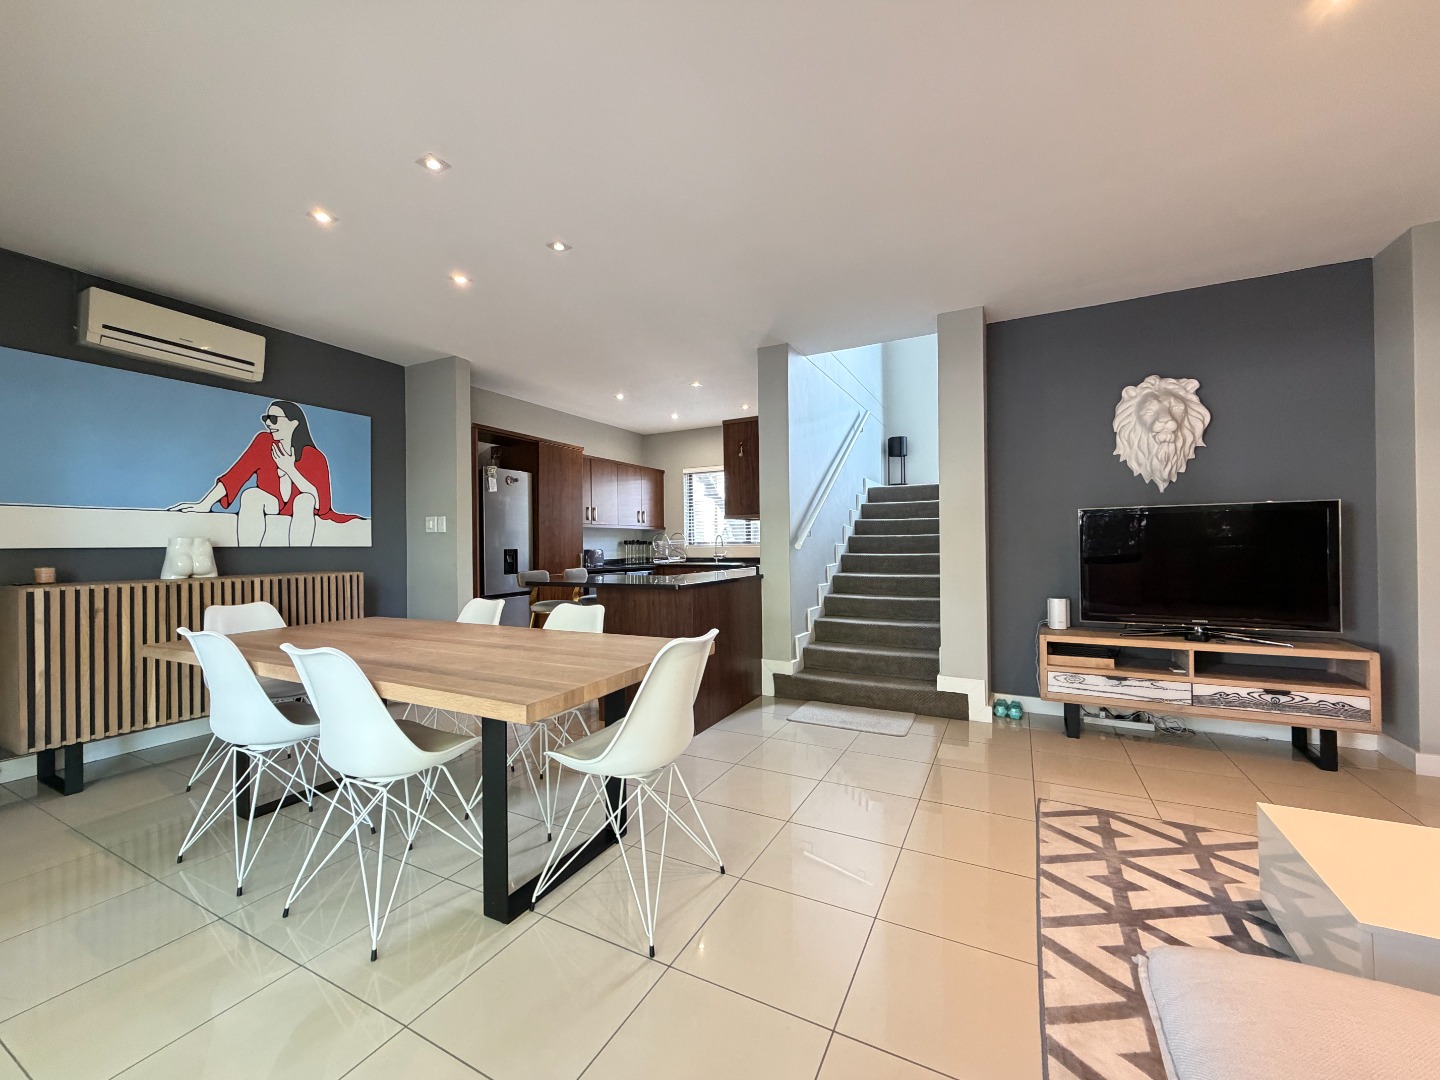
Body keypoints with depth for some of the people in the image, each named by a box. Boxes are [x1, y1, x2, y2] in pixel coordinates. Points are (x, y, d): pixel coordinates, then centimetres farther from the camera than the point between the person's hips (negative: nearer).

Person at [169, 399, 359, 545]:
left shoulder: (315, 458, -12)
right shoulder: (264, 441, -5)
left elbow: (319, 502, -20)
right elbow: (236, 474, -10)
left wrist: (290, 469, -24)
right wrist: (204, 504, -19)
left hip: (301, 514, -2)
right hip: (269, 508, 2)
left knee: (305, 500, -33)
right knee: (250, 494, -27)